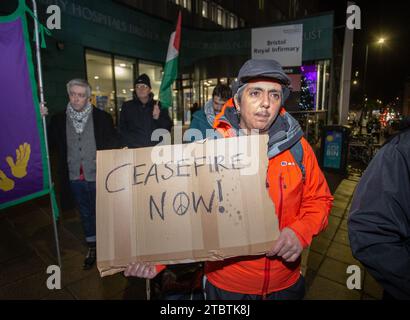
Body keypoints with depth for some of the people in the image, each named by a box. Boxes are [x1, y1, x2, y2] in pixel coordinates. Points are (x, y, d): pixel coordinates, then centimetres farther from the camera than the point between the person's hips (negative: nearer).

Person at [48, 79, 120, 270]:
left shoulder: (102, 117, -4)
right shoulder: (59, 119, 4)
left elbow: (114, 144, -3)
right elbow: (49, 143, 3)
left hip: (98, 176, -3)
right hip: (75, 177, 3)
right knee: (85, 214, 18)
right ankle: (92, 248, 36)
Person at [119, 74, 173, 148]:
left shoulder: (160, 106, 12)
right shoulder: (126, 106, 13)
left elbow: (168, 127, 8)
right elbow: (122, 130, 12)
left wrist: (158, 118, -9)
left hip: (156, 148, 0)